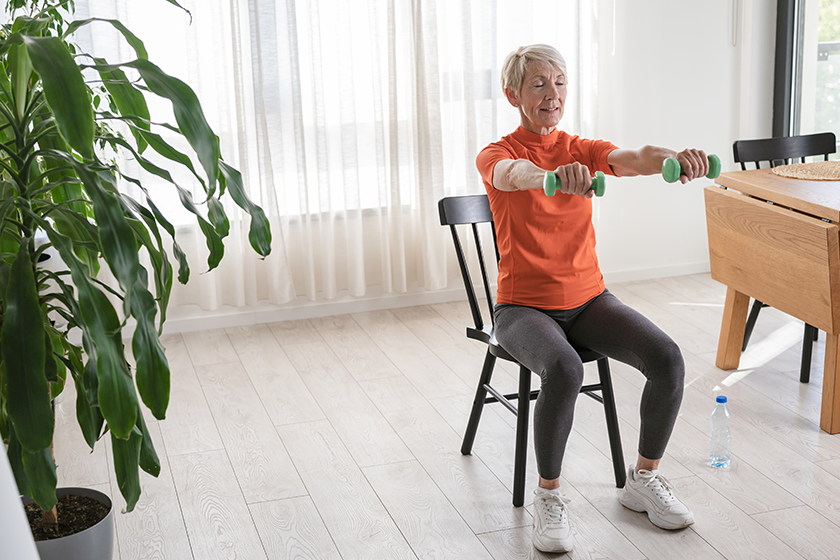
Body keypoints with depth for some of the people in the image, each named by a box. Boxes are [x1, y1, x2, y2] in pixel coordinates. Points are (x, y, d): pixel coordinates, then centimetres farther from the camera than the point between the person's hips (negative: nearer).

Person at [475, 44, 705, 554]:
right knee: (564, 370, -35)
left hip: (588, 299, 4)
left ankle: (644, 479, 3)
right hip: (523, 306, -4)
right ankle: (549, 495, -12)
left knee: (668, 358, -19)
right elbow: (512, 173, -33)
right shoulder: (497, 155, -6)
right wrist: (552, 175, -58)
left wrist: (675, 158, -43)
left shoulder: (583, 150, 5)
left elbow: (634, 158, -18)